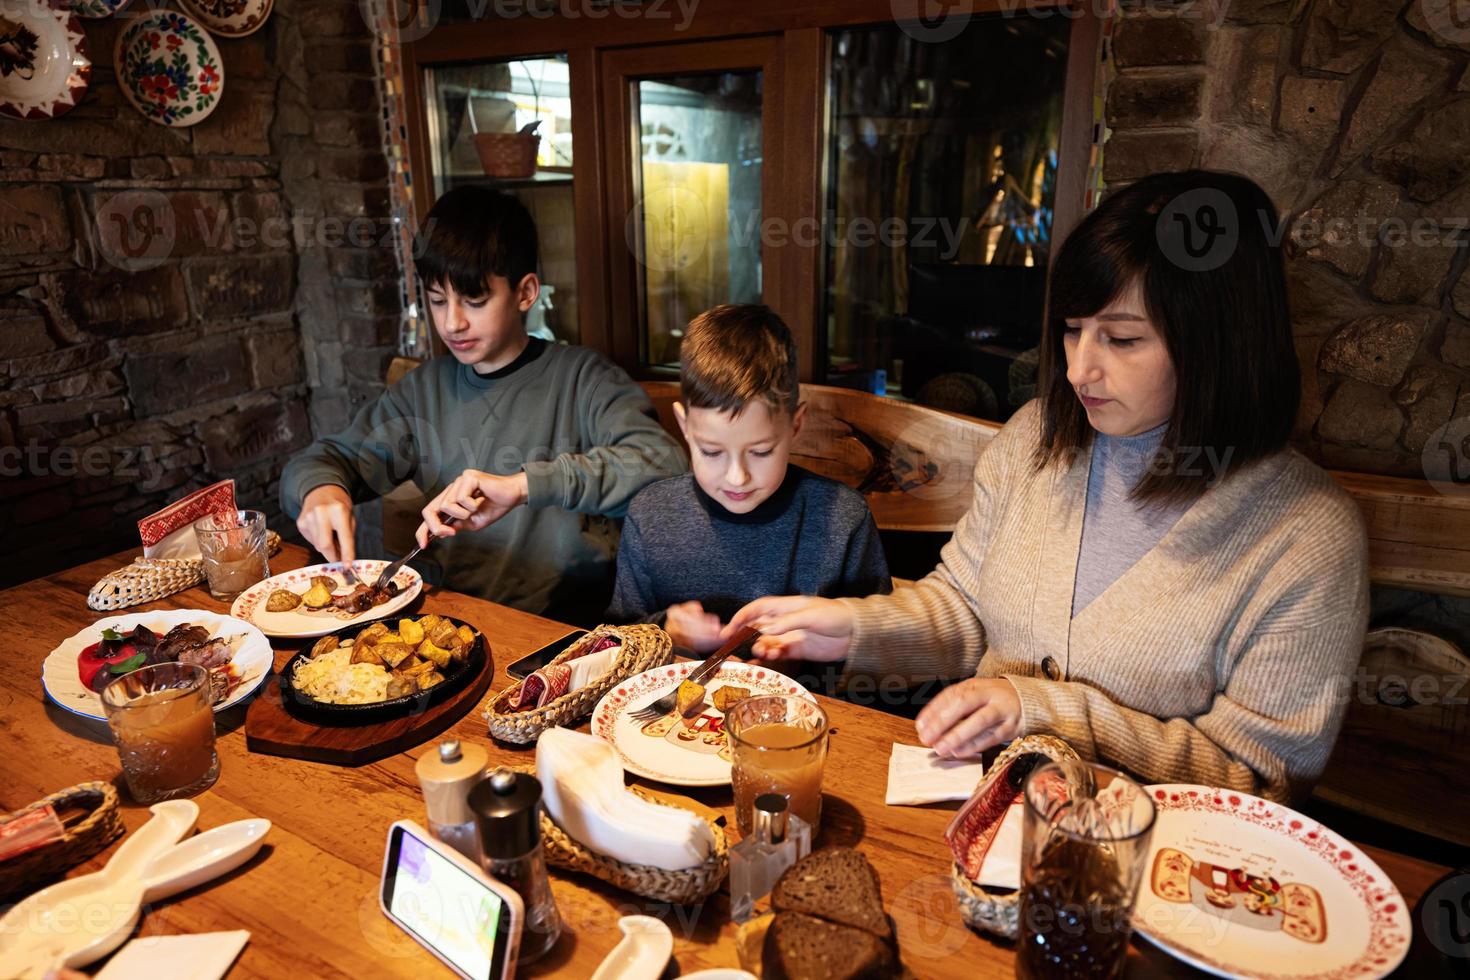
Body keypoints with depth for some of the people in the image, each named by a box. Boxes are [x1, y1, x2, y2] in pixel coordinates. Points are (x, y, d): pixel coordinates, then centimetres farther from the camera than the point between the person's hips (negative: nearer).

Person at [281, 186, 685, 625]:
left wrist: (522, 485, -31)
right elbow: (320, 458, 14)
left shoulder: (579, 378, -7)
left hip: (564, 627, -5)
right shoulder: (426, 387, 9)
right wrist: (319, 490, -11)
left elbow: (663, 460, -23)